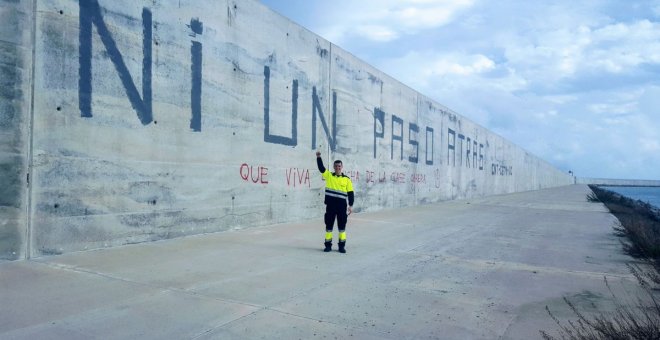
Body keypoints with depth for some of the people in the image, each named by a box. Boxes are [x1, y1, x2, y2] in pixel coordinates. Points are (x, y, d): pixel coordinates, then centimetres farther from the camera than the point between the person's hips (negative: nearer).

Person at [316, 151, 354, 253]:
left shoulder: (347, 179, 3)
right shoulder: (329, 176, 6)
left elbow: (350, 193, 3)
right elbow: (321, 167, -5)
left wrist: (350, 205, -2)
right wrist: (318, 157, -17)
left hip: (342, 205, -1)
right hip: (330, 205, 1)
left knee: (342, 226, 5)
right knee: (329, 225, 7)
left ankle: (342, 245, 15)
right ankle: (328, 245, 18)